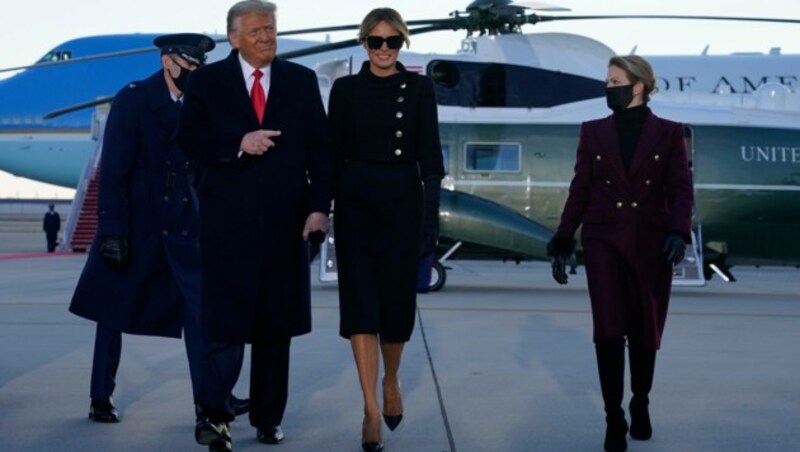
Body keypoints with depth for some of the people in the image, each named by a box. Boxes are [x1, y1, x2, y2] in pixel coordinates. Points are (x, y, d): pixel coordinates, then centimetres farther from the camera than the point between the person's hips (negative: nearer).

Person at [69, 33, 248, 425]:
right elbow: (112, 170, -12)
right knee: (113, 310, 6)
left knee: (200, 306, -5)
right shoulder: (132, 100, -8)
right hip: (135, 223, -4)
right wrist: (112, 231, -18)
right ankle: (101, 399, 18)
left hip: (182, 226, 4)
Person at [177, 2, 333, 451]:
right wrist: (238, 144, -16)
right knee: (226, 317, -7)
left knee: (277, 321, 9)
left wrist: (320, 206, -5)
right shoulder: (207, 81, 6)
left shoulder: (302, 81, 9)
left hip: (286, 220, 2)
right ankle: (216, 413, -1)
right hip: (228, 219, -2)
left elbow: (320, 147, 5)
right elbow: (190, 139, -2)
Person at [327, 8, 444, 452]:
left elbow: (429, 155, 0)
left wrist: (431, 214, -7)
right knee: (360, 304, -6)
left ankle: (391, 383, 34)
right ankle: (372, 410, -2)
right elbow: (334, 154, 4)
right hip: (356, 204, 0)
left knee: (396, 301, 7)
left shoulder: (419, 88, 3)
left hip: (403, 204, 0)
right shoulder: (345, 89, 3)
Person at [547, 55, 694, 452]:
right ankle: (614, 420, -1)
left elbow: (680, 189, -4)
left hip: (651, 244, 0)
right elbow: (580, 190, 7)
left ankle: (640, 406, 32)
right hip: (604, 241, 1)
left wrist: (678, 231, -21)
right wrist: (562, 241, 3)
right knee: (609, 331, -9)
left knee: (644, 333, 10)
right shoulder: (594, 131, 7)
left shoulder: (668, 133, 2)